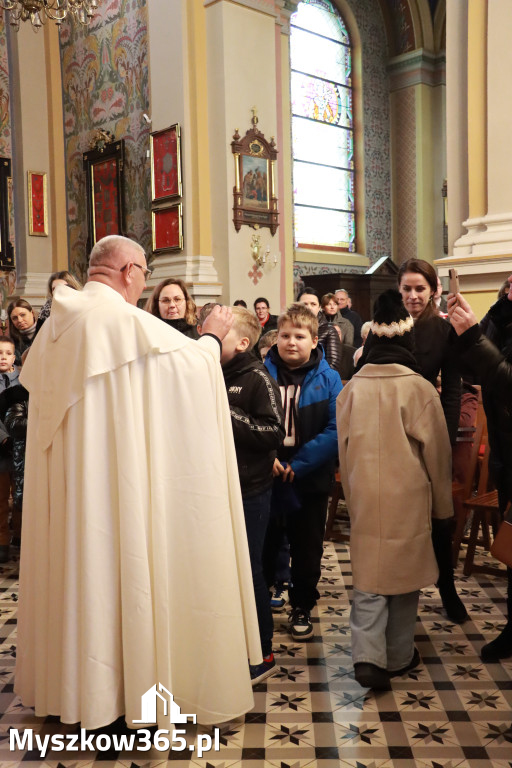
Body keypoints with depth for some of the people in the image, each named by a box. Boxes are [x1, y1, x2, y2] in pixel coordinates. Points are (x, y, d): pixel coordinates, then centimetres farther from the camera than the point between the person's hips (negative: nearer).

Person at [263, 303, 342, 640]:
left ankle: (302, 607, 35)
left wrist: (298, 465, -18)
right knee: (264, 548, 12)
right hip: (264, 479, 0)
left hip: (311, 481, 0)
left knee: (307, 550, 14)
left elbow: (335, 431, -11)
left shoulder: (328, 379, -4)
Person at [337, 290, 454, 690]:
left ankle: (368, 657, 0)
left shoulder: (351, 389, -3)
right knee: (405, 575, 13)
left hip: (364, 501, 2)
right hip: (408, 501, -2)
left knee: (368, 579, 10)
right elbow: (437, 453, -3)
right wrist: (442, 505, 10)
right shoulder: (420, 389, -11)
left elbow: (344, 450, 7)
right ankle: (399, 656, 27)